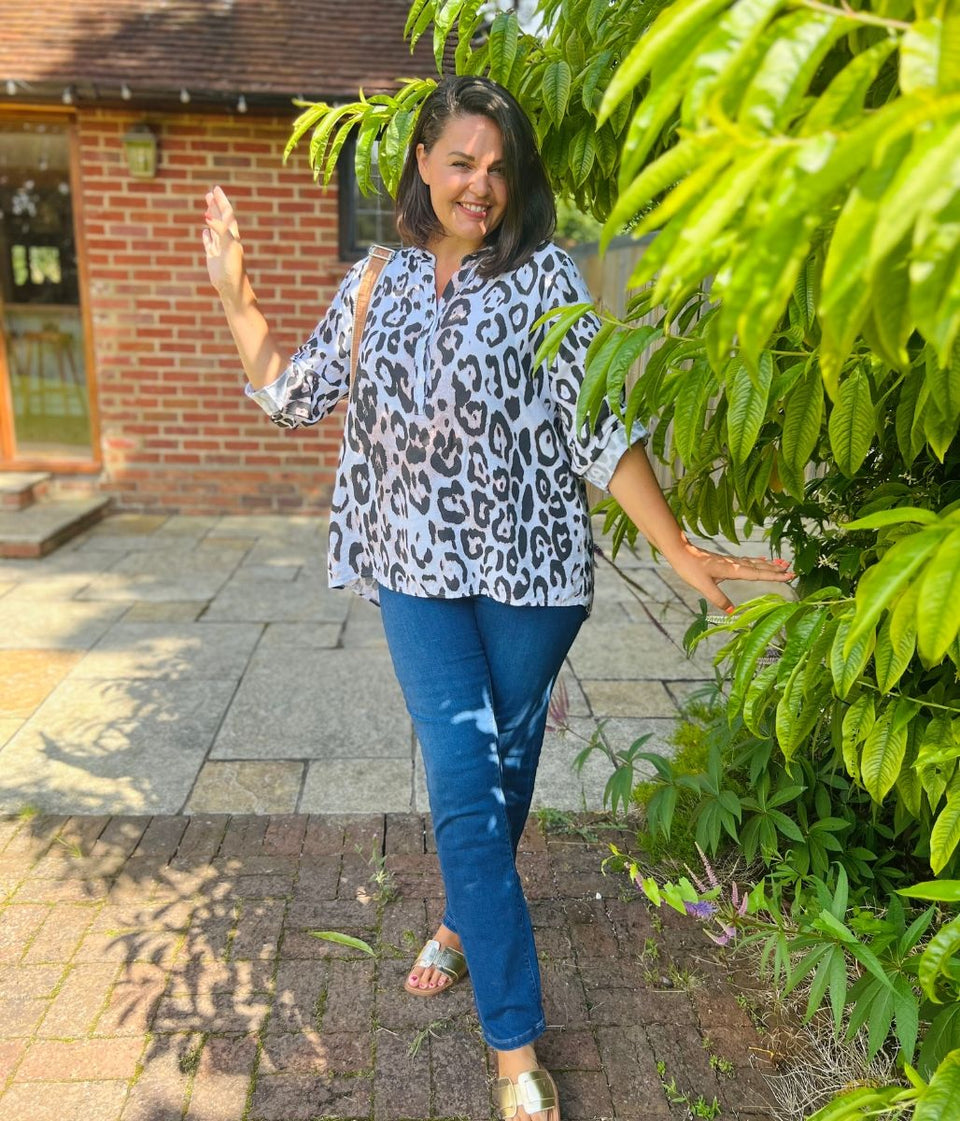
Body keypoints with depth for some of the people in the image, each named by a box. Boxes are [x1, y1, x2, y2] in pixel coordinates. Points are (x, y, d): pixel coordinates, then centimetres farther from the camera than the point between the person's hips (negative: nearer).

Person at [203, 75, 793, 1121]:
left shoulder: (544, 277, -3)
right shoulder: (377, 282, 7)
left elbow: (599, 426, -9)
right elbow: (294, 395, 14)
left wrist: (677, 547, -17)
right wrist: (234, 294, 7)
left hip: (530, 565, -1)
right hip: (420, 569, 2)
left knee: (504, 766, 14)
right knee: (462, 781, -2)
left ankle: (464, 920, 45)